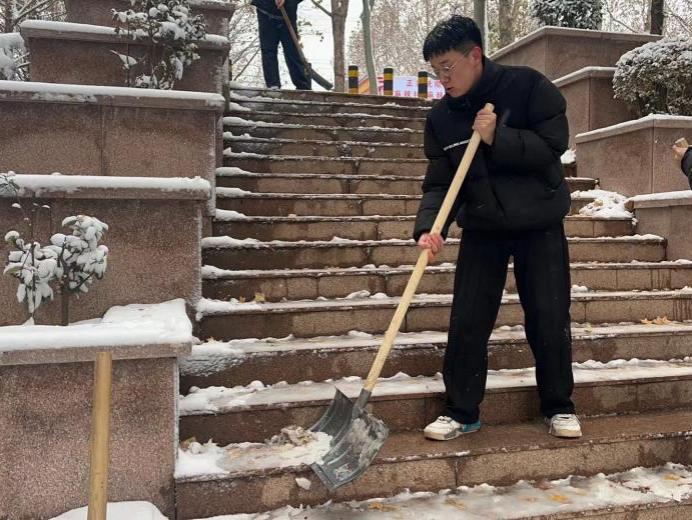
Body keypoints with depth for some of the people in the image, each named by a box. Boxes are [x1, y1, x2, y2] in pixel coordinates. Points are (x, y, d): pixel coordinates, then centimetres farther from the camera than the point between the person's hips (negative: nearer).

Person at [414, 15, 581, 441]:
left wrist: (497, 138, -24)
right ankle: (462, 412, 16)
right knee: (467, 323, 1)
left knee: (550, 321, 4)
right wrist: (429, 228, -20)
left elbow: (553, 145, -14)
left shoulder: (528, 86, -9)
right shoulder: (441, 118, 0)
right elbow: (439, 182, -4)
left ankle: (559, 406, 24)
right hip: (482, 230, 3)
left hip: (540, 226, -2)